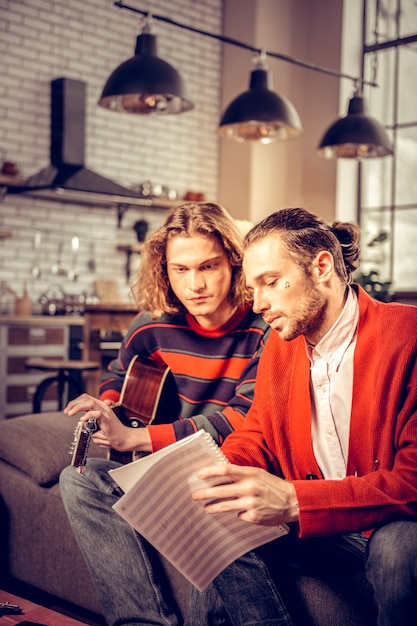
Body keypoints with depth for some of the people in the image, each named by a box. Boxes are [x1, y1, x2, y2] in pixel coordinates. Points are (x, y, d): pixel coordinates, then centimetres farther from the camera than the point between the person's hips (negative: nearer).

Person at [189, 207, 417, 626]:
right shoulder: (280, 345, 5)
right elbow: (255, 438, 12)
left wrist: (294, 500, -33)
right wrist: (207, 474, -12)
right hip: (313, 526, 6)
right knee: (212, 524, -13)